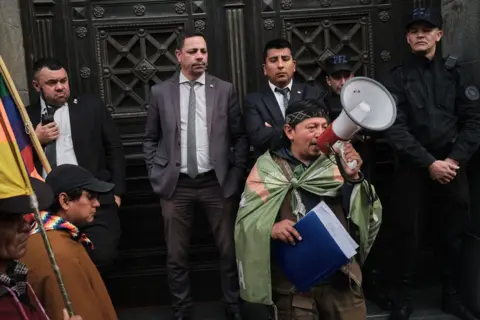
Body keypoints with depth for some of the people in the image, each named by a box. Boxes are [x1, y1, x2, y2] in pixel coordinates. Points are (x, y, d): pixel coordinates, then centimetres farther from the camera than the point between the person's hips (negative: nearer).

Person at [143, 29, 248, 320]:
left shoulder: (225, 90, 2)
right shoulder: (161, 92, 3)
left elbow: (240, 137, 5)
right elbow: (151, 140, 9)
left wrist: (236, 175, -2)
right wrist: (157, 175, 1)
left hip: (218, 183, 0)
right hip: (175, 185, 0)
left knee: (229, 251, 10)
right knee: (176, 256, 9)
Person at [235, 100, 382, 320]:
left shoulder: (336, 163, 3)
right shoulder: (268, 167, -3)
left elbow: (362, 214, -4)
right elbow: (247, 222, -5)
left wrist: (353, 178, -18)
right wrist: (270, 229, -23)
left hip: (342, 275, 2)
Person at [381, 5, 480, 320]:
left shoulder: (454, 72, 9)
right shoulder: (399, 77, 2)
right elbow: (396, 129, -7)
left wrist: (455, 159, -9)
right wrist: (429, 163, -14)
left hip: (452, 167, 2)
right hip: (413, 168, -2)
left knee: (453, 235, 10)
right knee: (406, 235, 0)